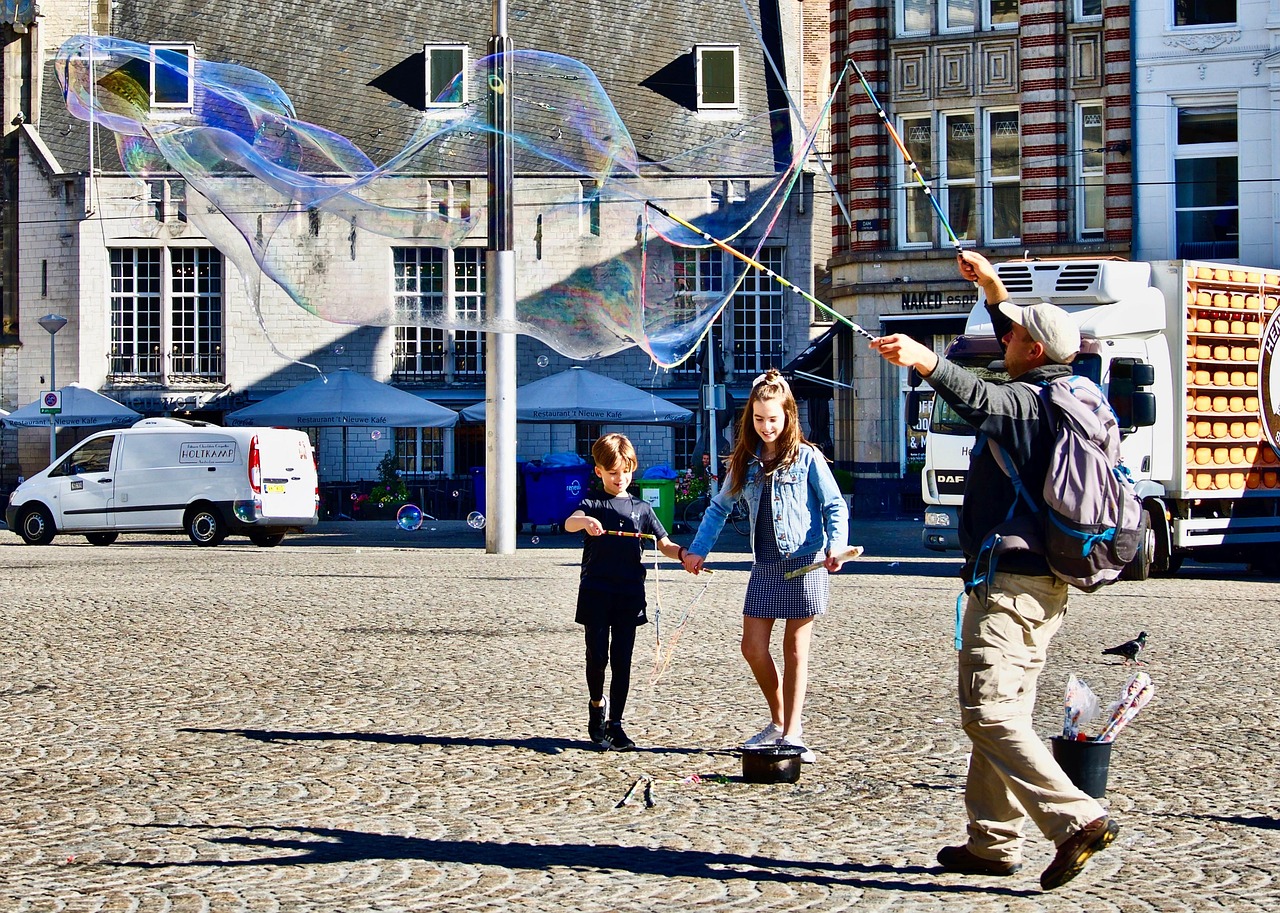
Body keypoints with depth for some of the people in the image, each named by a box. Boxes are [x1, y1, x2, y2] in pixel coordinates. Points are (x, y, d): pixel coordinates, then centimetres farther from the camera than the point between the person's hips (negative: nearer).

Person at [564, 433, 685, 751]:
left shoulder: (641, 508, 11)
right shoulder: (592, 504, 3)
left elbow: (664, 544, 8)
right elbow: (570, 523, -19)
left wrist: (683, 553, -14)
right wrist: (585, 521, -43)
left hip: (629, 595, 2)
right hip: (596, 592, -2)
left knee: (622, 660, 3)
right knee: (597, 657, -3)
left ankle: (615, 723, 10)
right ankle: (596, 704, 25)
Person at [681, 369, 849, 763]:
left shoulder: (807, 458, -4)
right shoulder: (745, 461, 10)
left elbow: (835, 506, -5)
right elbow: (719, 507, 19)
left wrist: (836, 546, -21)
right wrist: (698, 550, 12)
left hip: (804, 563, -5)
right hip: (765, 565, 5)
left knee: (795, 649, 0)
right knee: (753, 647, 2)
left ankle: (792, 734, 6)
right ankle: (779, 721, 21)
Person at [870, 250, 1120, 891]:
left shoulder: (1026, 402, -15)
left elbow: (979, 400, -38)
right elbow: (1020, 344, 34)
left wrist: (923, 360, -51)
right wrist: (993, 289, 37)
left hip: (1008, 579, -10)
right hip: (1046, 581, 10)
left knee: (987, 710, -13)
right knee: (1004, 709, 15)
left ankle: (1076, 818, -21)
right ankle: (993, 842, 19)